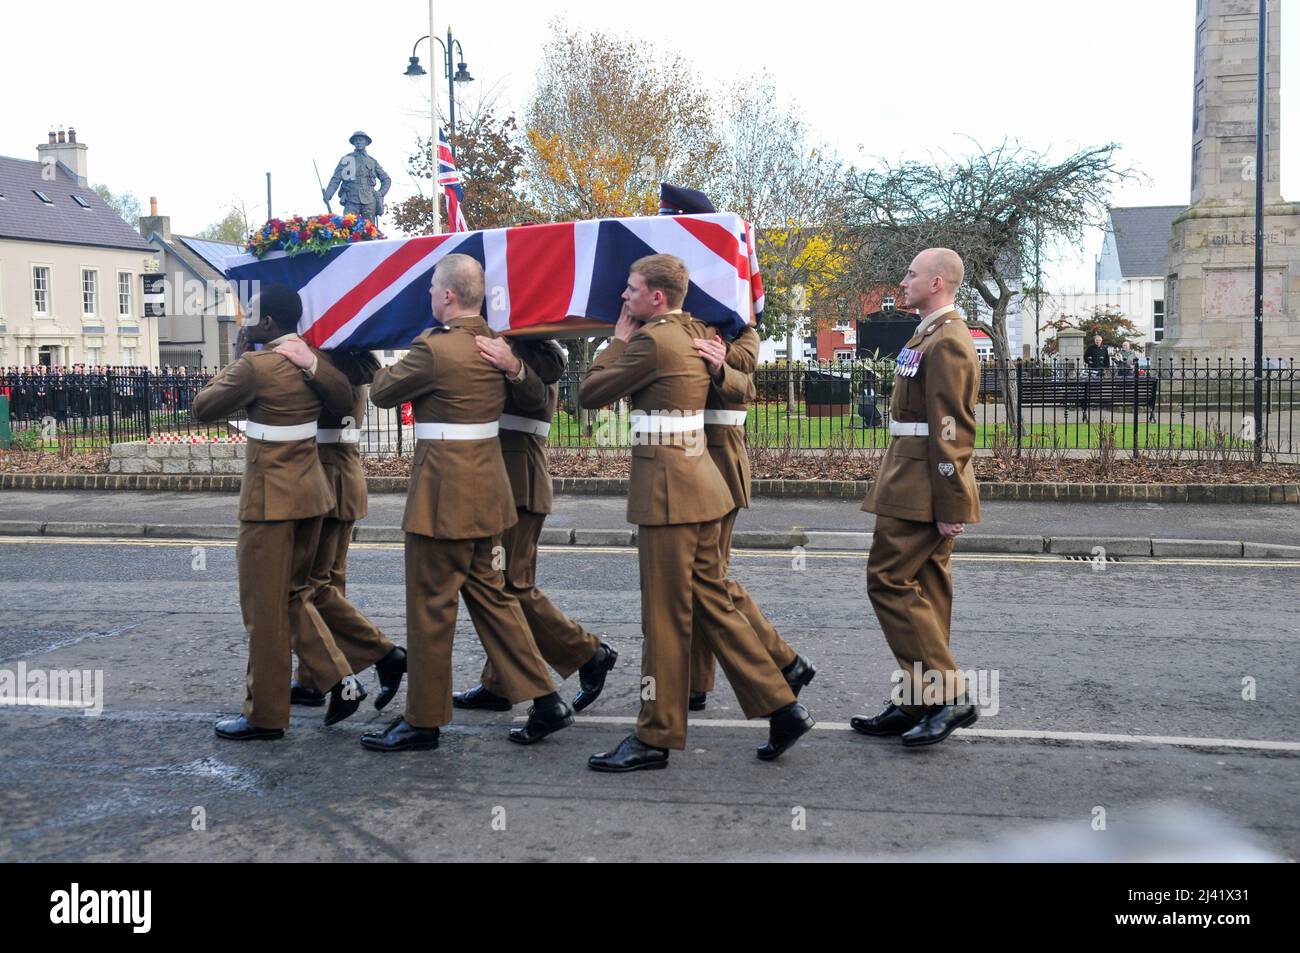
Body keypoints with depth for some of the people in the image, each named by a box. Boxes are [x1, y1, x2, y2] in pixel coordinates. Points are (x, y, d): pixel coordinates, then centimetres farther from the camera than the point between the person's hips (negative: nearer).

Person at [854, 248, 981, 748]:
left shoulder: (946, 342, -15)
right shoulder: (934, 335, 18)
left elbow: (950, 430, -20)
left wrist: (950, 505, -22)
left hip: (922, 491, -11)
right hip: (916, 485, 11)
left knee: (889, 581, -9)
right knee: (923, 589, 11)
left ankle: (948, 694, -6)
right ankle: (916, 704, 18)